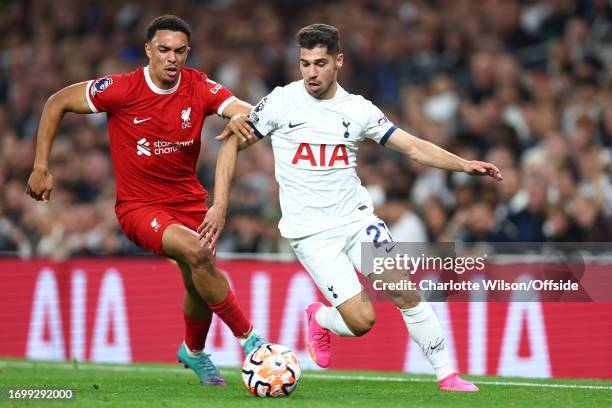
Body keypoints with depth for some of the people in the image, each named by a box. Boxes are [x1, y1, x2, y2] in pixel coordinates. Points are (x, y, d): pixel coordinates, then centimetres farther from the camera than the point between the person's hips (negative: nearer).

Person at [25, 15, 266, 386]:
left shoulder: (199, 87, -8)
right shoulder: (121, 89, -15)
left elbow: (244, 111, -21)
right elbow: (57, 103, -4)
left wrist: (245, 117, -47)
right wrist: (41, 168, -5)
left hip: (189, 201, 4)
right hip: (139, 207, -4)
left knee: (200, 286, 9)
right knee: (198, 253, -28)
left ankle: (194, 352, 43)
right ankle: (249, 338, -14)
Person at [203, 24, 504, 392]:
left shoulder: (359, 110, 2)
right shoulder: (282, 101, -5)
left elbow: (415, 147, 3)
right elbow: (232, 142, 2)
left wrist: (464, 165, -11)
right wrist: (220, 206, -6)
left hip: (356, 218, 3)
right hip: (310, 233, -3)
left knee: (406, 293, -13)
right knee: (362, 320, -13)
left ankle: (447, 374, 1)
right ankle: (321, 319, 22)